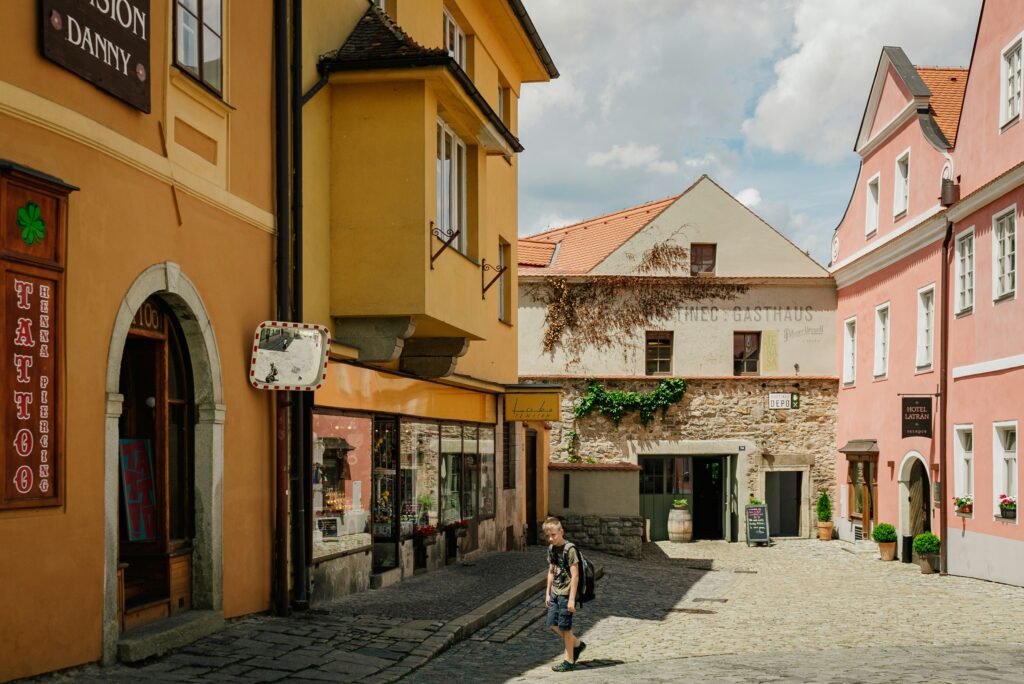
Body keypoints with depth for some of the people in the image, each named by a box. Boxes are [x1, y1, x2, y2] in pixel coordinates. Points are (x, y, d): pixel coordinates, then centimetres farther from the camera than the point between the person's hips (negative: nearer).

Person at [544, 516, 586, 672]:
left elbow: (575, 576, -18)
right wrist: (548, 593, 15)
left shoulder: (569, 549, -17)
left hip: (566, 593, -8)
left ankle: (569, 661, 14)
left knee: (565, 627, 0)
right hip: (555, 593, 8)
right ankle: (577, 644, 29)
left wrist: (571, 599, -19)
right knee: (552, 624, 10)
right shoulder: (551, 548, 7)